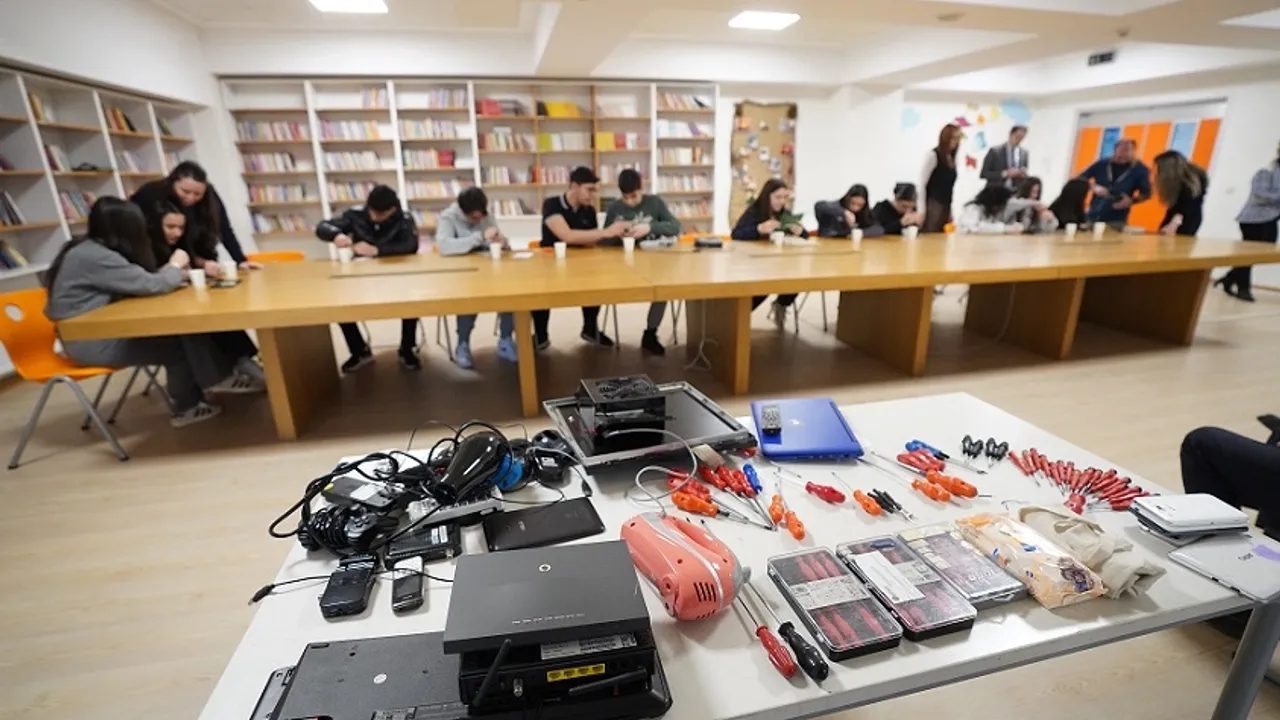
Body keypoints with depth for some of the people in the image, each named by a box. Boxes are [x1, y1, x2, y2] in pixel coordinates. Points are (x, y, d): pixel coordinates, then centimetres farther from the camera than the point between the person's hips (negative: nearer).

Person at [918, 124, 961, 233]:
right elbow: (922, 183, -10)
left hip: (946, 206, 7)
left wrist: (950, 212, 14)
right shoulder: (933, 155, -5)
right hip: (933, 206, -7)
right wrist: (922, 210, -15)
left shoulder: (951, 158, 14)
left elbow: (949, 186, 16)